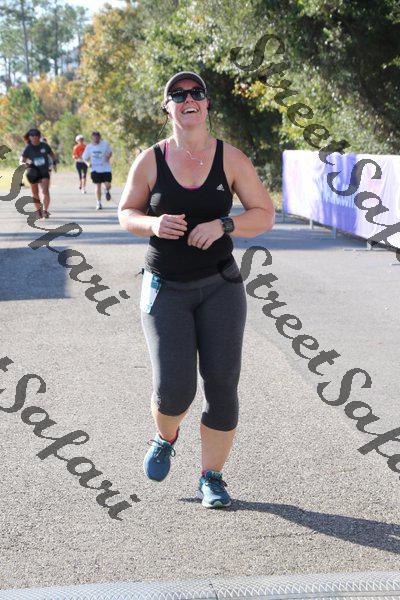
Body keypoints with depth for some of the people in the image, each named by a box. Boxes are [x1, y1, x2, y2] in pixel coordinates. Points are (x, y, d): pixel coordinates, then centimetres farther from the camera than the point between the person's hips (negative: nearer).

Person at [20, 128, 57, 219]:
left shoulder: (44, 145, -3)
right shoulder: (28, 148, -7)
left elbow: (52, 155, 14)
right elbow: (21, 161, -9)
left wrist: (54, 163, -2)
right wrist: (25, 164, -30)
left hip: (44, 172, 0)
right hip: (33, 173, 0)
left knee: (45, 191, -19)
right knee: (35, 194, 10)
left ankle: (45, 211, -23)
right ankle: (38, 211, 30)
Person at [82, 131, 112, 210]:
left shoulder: (104, 144, -4)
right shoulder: (89, 146, -1)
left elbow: (110, 152, 9)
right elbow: (85, 157, 9)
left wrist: (108, 157, -12)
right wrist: (88, 163, -11)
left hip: (106, 168, -1)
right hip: (95, 169, 1)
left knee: (108, 185, -7)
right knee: (98, 186, -2)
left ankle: (107, 191, 31)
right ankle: (98, 203, 11)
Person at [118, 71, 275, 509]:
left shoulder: (231, 159, -4)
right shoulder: (150, 160, -5)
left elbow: (265, 215, -3)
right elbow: (126, 213, 4)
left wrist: (221, 225, -21)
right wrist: (153, 224, -18)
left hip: (219, 286, 1)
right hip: (165, 288, -1)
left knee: (221, 385, -5)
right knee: (174, 389, -12)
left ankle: (211, 479, 13)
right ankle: (165, 436, 25)